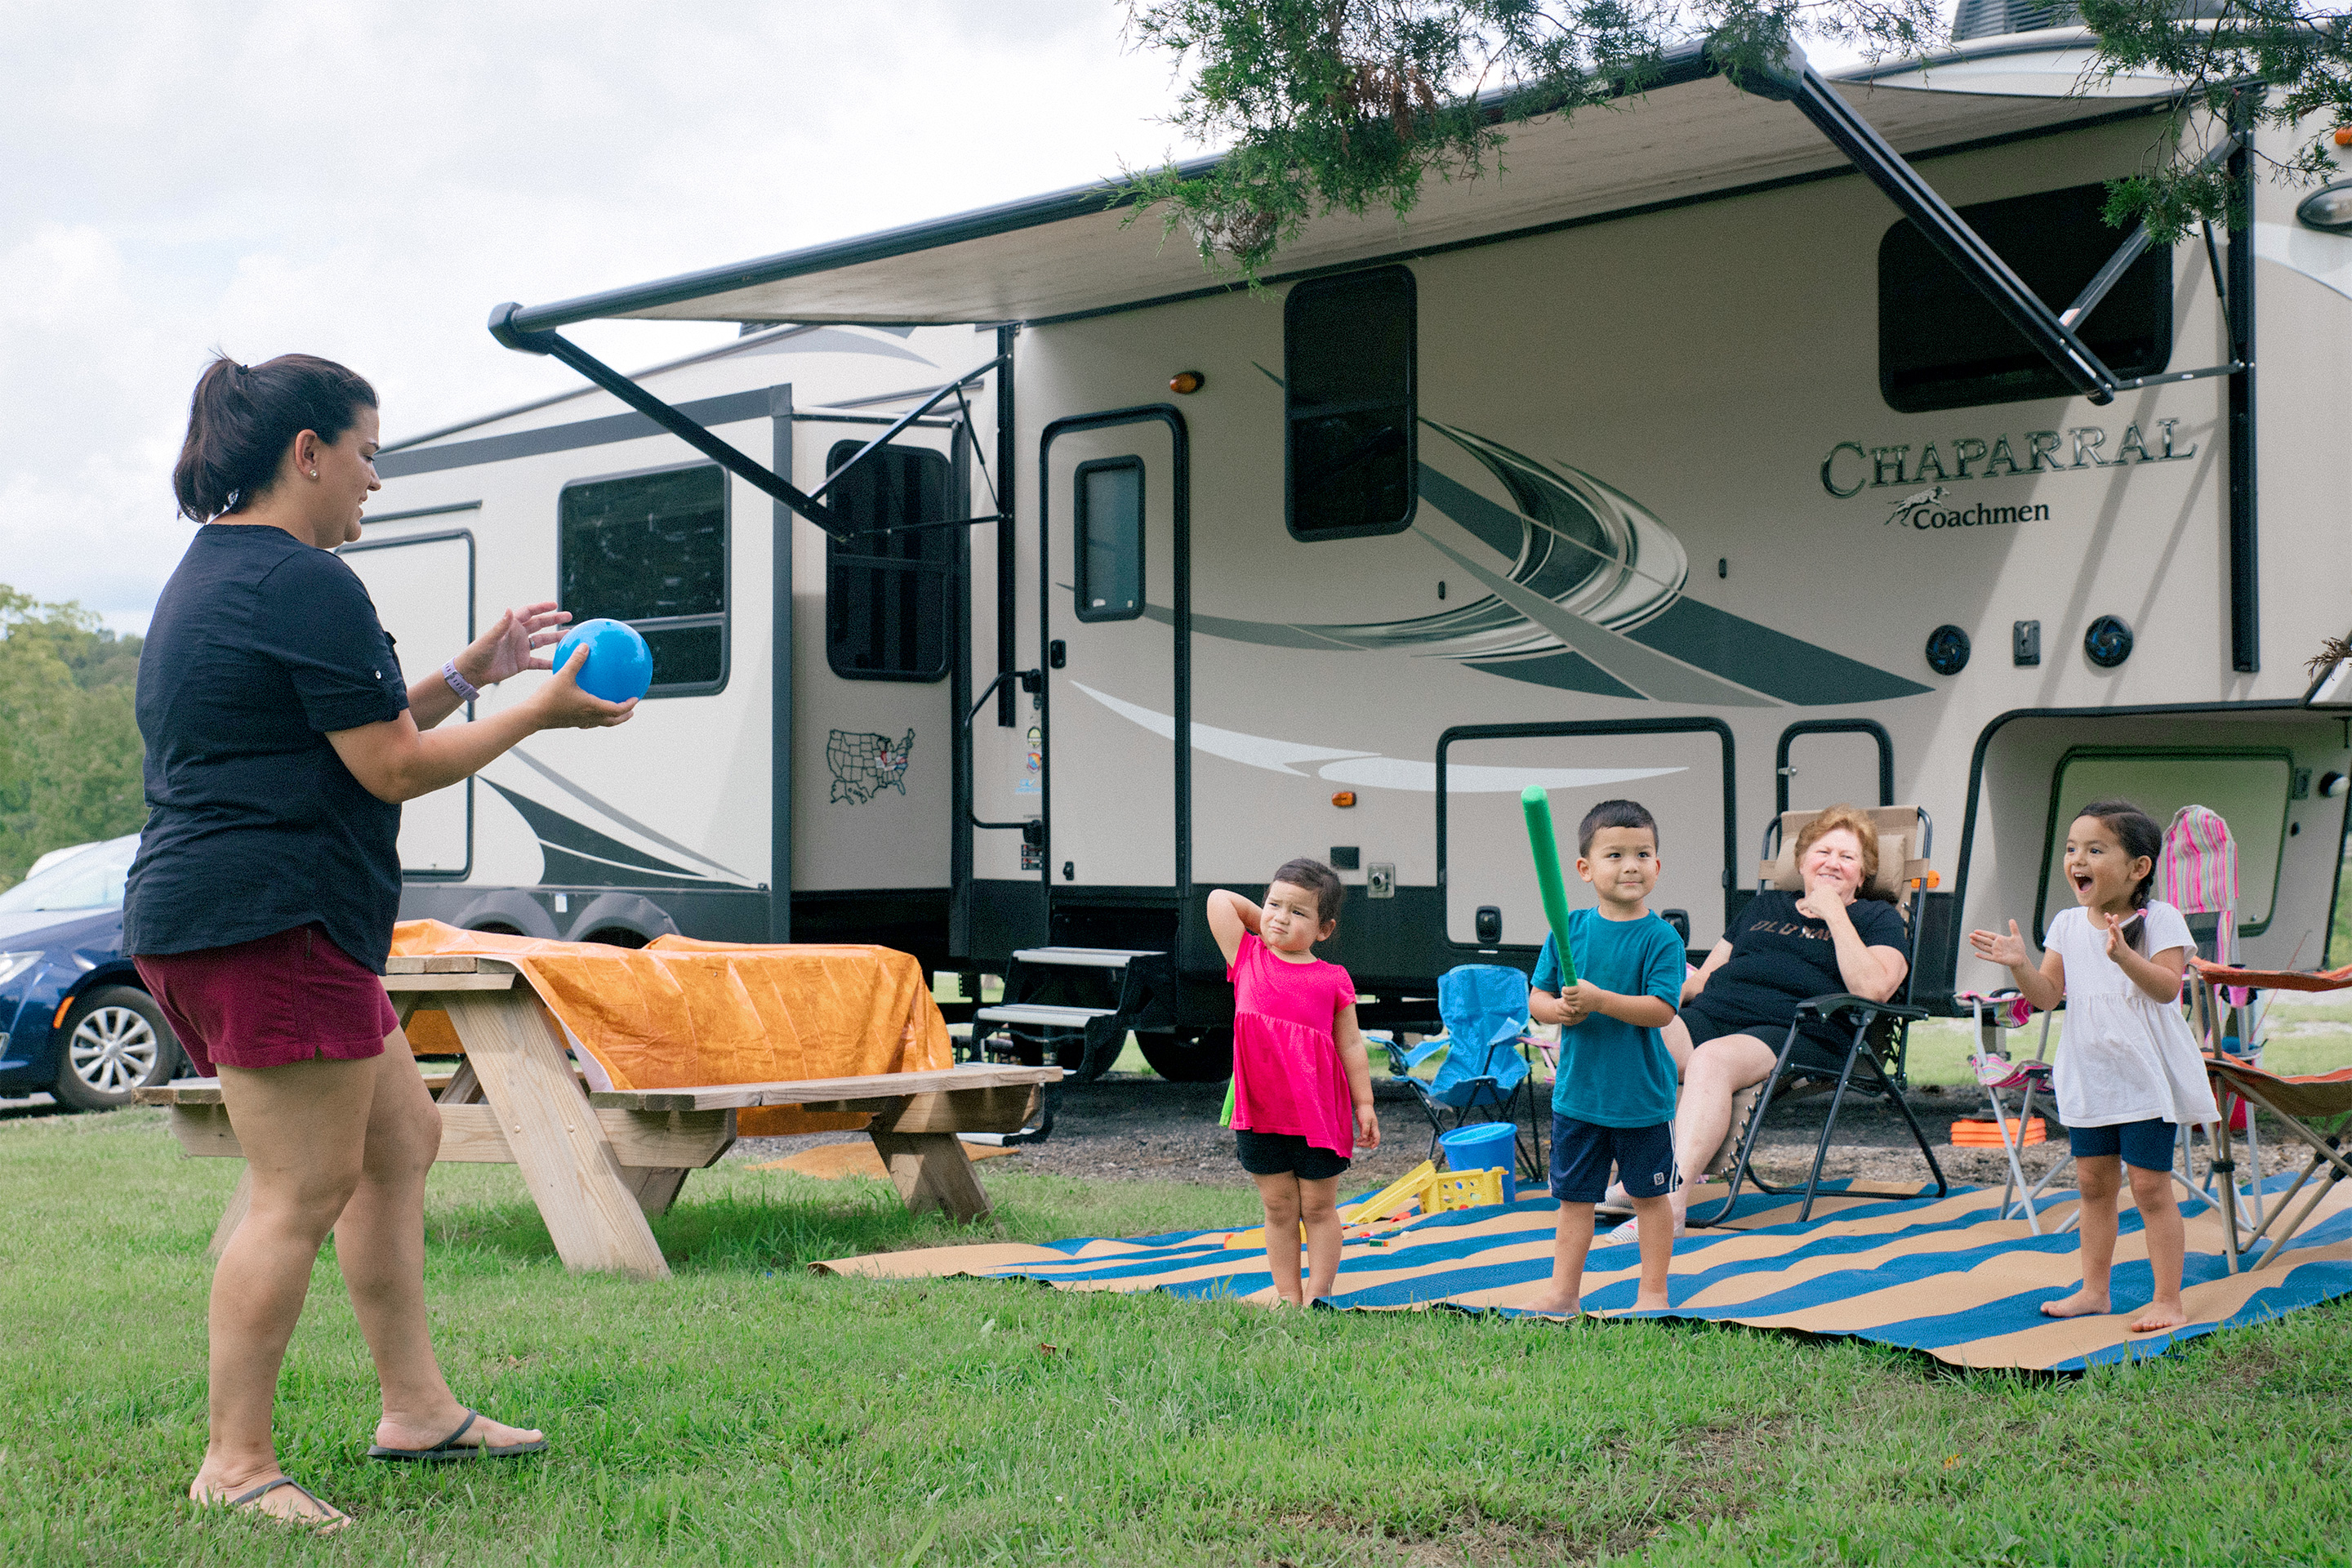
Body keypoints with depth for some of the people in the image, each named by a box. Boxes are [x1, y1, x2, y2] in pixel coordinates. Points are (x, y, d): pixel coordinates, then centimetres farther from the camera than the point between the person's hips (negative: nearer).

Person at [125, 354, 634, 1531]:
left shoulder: (209, 575, 21)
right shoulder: (306, 583, -13)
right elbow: (394, 769, -11)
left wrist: (467, 674, 23)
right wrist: (540, 714, -1)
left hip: (196, 921, 11)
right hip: (273, 920, -11)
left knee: (400, 1140, 16)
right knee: (302, 1190, -7)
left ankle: (417, 1410, 20)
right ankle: (235, 1465, 1)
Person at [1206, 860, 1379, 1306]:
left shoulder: (1332, 981, -2)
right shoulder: (1247, 959, 2)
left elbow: (1351, 1046, 2)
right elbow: (1219, 900, 2)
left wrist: (1365, 1106, 0)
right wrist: (1262, 922, 8)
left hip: (1318, 1114, -2)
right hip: (1259, 1112, 2)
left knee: (1318, 1209, 9)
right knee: (1278, 1209, 10)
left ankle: (1317, 1297, 17)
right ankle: (1288, 1298, 18)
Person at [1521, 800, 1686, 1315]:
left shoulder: (1660, 937, -11)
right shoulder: (1569, 928, 0)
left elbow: (1662, 1010, -20)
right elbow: (1535, 1000, 3)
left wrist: (1600, 1000, -28)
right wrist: (1558, 1009, -19)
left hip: (1642, 1094, -3)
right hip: (1577, 1091, 3)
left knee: (1649, 1193, 10)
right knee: (1574, 1195, 12)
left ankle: (1653, 1292, 23)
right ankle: (1563, 1291, 22)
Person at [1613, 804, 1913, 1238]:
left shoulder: (1878, 918, 18)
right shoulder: (1764, 905, 32)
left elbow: (1872, 988, -3)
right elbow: (1705, 977, 31)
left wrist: (1834, 913, -2)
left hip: (1792, 1032, -5)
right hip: (1709, 1017, 5)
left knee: (1712, 1059, -38)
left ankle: (1672, 1201, -48)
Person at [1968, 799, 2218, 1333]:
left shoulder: (2159, 919, -10)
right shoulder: (2067, 925, 5)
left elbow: (2167, 987, -22)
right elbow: (2048, 996, 3)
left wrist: (2124, 956, -38)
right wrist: (2020, 964, -15)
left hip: (2147, 1077, -5)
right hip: (2088, 1075, 6)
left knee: (2150, 1185, -3)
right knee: (2093, 1182, 13)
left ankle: (2168, 1300, 6)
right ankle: (2093, 1290, 24)